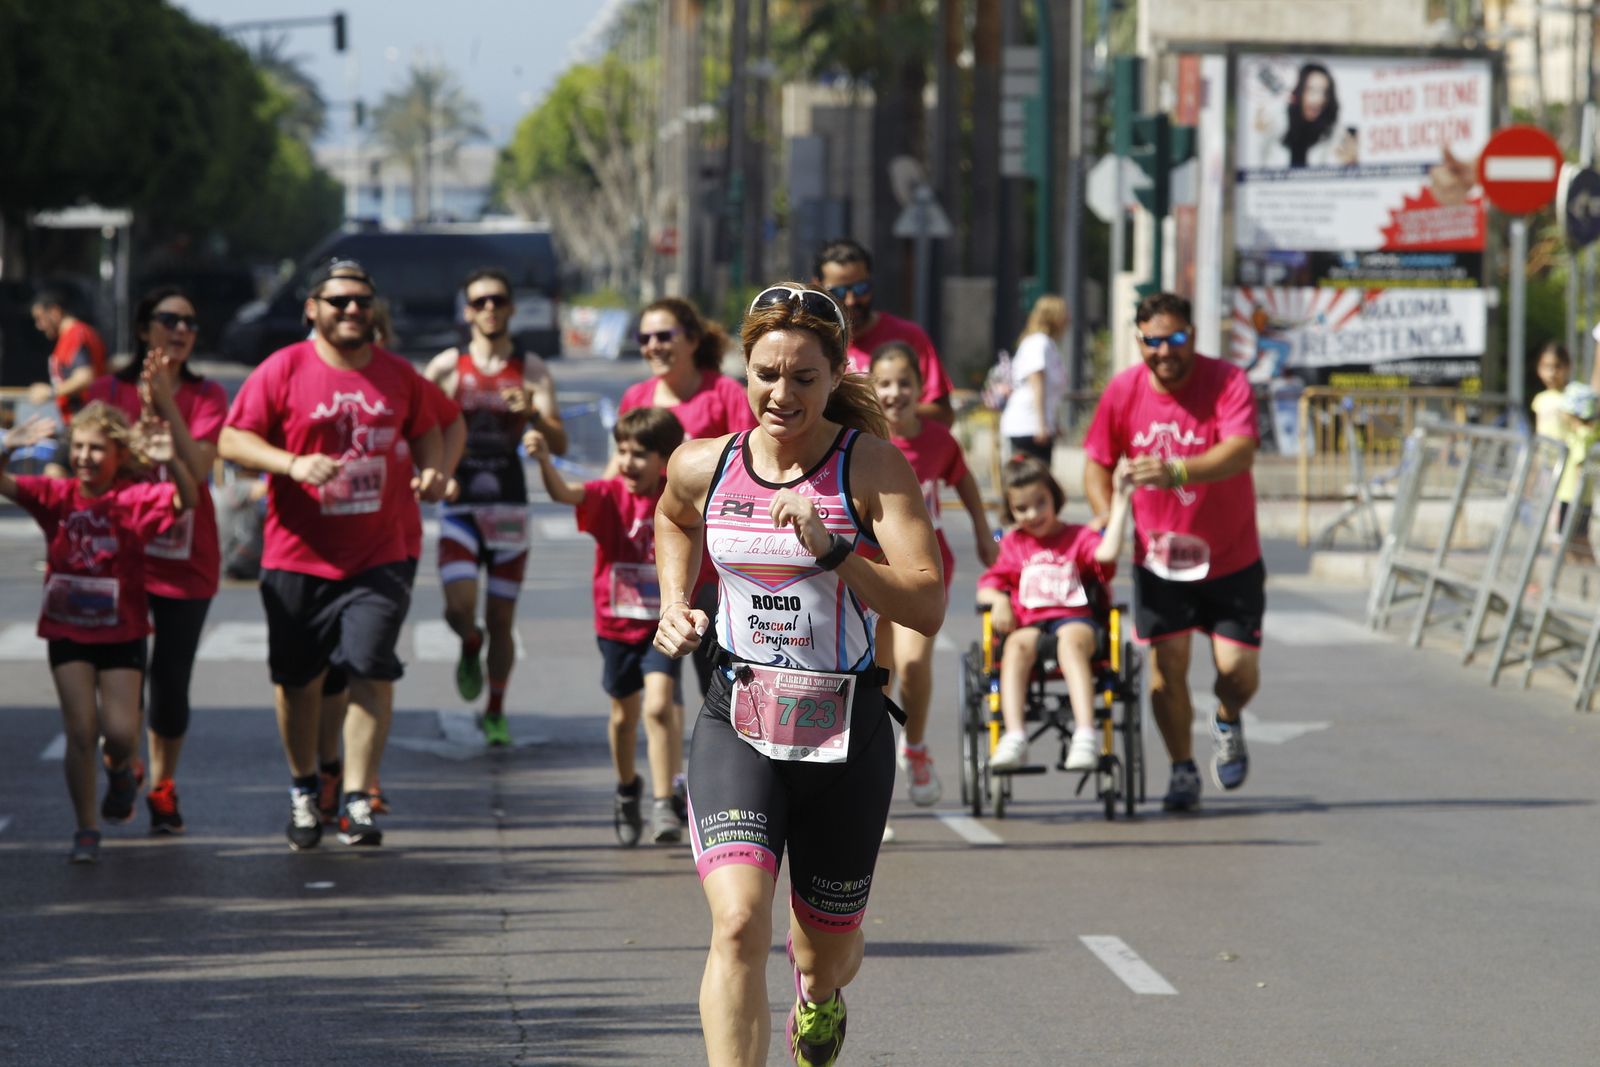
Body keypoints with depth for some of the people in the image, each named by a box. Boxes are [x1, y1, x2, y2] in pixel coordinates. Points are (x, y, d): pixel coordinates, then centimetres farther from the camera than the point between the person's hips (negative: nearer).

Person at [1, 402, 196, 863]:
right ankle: (86, 830, 9)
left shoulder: (135, 499, -9)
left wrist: (171, 463, -45)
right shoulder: (58, 495, -2)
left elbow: (186, 499, -26)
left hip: (121, 634, -1)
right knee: (81, 733, -4)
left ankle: (122, 769, 31)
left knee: (121, 734, -7)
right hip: (67, 632, 1)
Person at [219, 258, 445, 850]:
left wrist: (431, 469, 1)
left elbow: (425, 430, 23)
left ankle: (358, 802, -5)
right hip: (297, 558, -1)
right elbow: (232, 440, -7)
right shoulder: (282, 370, -4)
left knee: (372, 672, -11)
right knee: (297, 680, 10)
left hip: (378, 558, 1)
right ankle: (304, 790, 32)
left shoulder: (397, 374, 7)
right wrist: (292, 463, -23)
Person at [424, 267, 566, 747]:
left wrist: (532, 414, -23)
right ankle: (471, 649, 19)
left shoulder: (532, 370, 4)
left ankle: (495, 713, 21)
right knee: (459, 606, -17)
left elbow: (559, 444, -2)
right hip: (459, 506, -1)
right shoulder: (447, 366, 3)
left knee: (501, 621, 4)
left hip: (510, 508, 1)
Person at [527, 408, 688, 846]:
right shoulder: (610, 496, -10)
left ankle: (663, 803, -13)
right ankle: (627, 789, 40)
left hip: (663, 625, -1)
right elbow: (564, 493, -30)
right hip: (617, 624, 1)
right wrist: (544, 460, -48)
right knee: (624, 714, 15)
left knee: (659, 706, -18)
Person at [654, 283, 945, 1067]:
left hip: (846, 733, 0)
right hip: (738, 724, 0)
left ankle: (816, 990, 55)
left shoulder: (873, 467, -10)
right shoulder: (702, 467, -1)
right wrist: (673, 605, 12)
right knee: (738, 923, -23)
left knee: (827, 959, 16)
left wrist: (831, 549, -28)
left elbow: (928, 609, -18)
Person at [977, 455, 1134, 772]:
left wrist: (1120, 499, -9)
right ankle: (1014, 737, -44)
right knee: (1017, 645, -35)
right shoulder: (1012, 544, 23)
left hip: (1075, 618, -2)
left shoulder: (1078, 537, 15)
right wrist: (998, 600, -6)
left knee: (1071, 641, -39)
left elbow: (1108, 552, -8)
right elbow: (986, 587, 19)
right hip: (1028, 624, 2)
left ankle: (1085, 734, -50)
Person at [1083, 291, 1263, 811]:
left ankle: (1227, 721, 30)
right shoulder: (1123, 391, -5)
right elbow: (1097, 462, 6)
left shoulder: (1227, 382, -16)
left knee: (1239, 670, -5)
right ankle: (1183, 770, 13)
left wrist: (1178, 472, -48)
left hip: (1230, 558, -2)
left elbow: (1240, 452, -32)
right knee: (1168, 663, -5)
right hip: (1159, 554, 2)